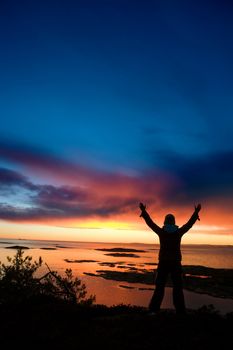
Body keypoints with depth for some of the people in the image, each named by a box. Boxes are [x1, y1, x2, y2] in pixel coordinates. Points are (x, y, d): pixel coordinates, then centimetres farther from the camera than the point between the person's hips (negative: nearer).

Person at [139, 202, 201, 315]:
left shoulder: (161, 232, -5)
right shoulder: (178, 232, -4)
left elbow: (150, 222, 2)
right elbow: (190, 223, 6)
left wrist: (143, 211, 10)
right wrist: (196, 212, 17)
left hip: (163, 263, 0)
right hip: (175, 263, 0)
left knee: (159, 288, 6)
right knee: (177, 288, 9)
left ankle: (153, 310, 2)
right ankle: (180, 311, 10)